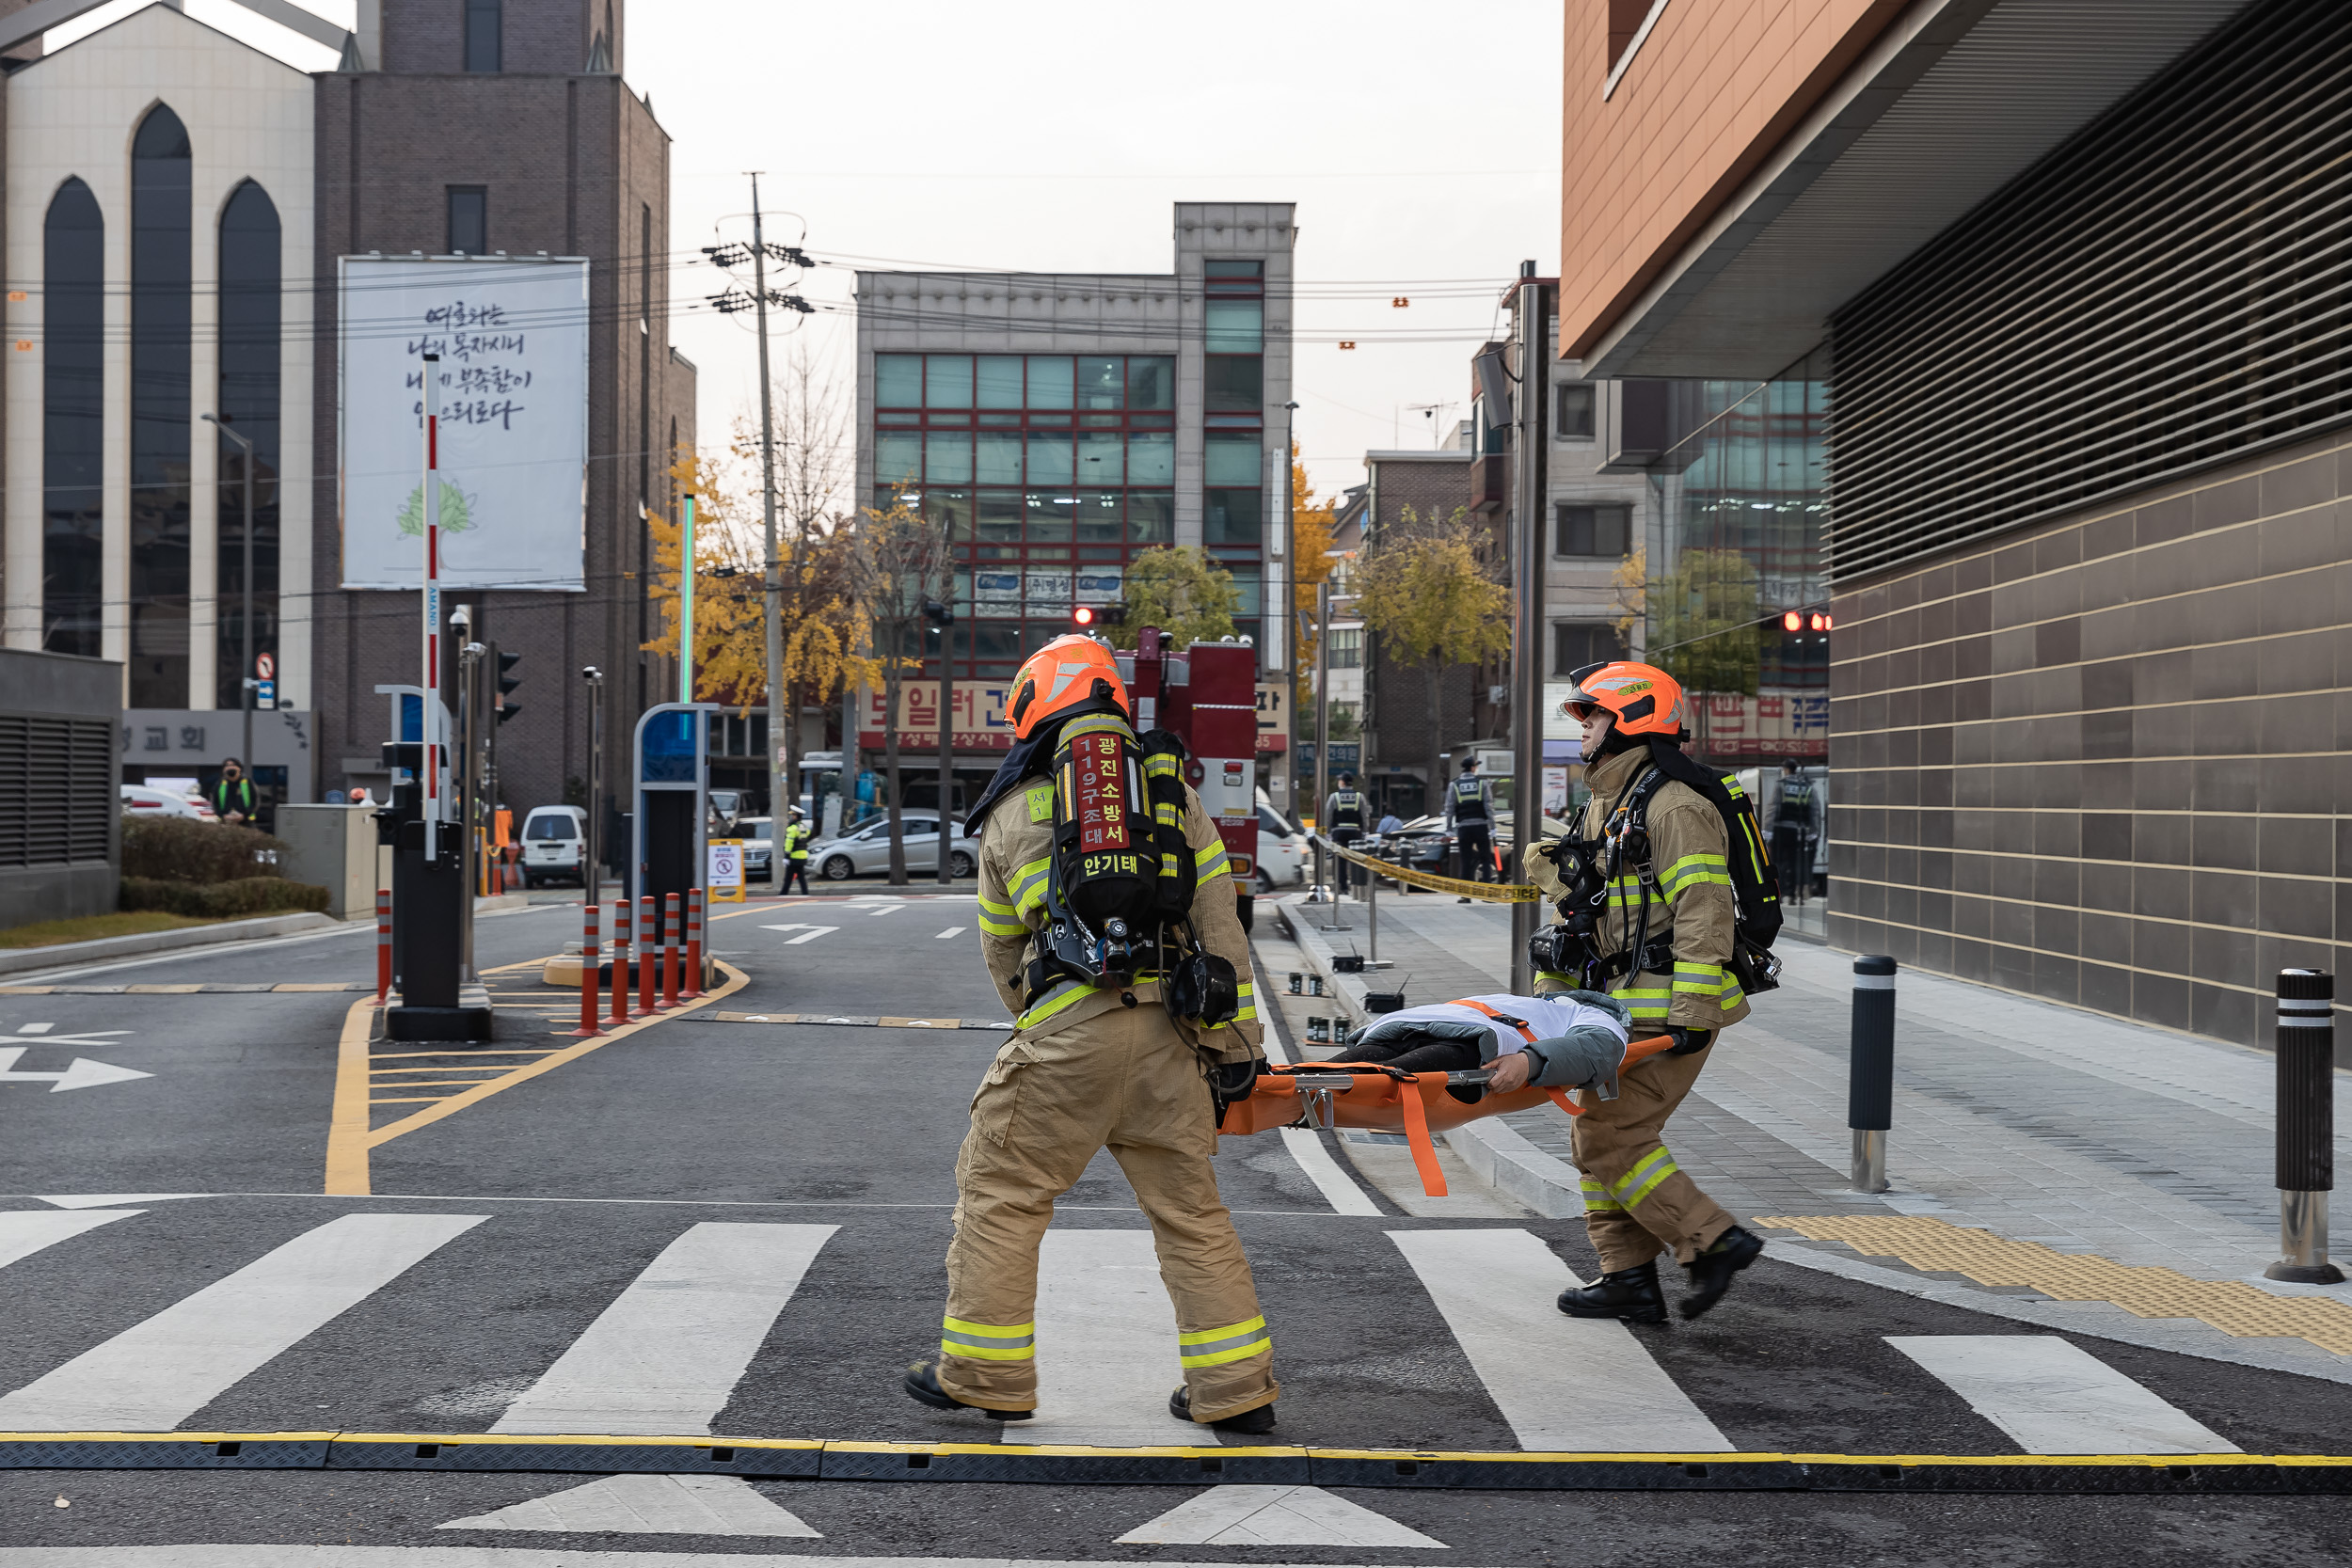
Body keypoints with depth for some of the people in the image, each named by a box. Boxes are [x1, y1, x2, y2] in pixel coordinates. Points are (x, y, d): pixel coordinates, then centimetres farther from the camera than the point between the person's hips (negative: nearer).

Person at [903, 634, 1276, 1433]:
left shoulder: (1011, 814, 12)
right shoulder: (1173, 794, 14)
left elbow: (1002, 952, 19)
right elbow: (1219, 928, 10)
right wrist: (1237, 1039, 12)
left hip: (1068, 1030, -3)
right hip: (1169, 1030, 3)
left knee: (1000, 1191, 13)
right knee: (1190, 1206, 12)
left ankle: (986, 1373, 19)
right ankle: (1235, 1388, 15)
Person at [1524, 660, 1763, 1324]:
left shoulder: (1675, 807, -14)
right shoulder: (1603, 807, 18)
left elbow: (1703, 913, -22)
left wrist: (1691, 1014, -27)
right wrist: (1552, 991, 21)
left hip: (1667, 1010, -10)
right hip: (1625, 1006, 10)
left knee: (1609, 1135, -11)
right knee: (1598, 1132, 12)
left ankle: (1715, 1241, -5)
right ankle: (1629, 1279, 18)